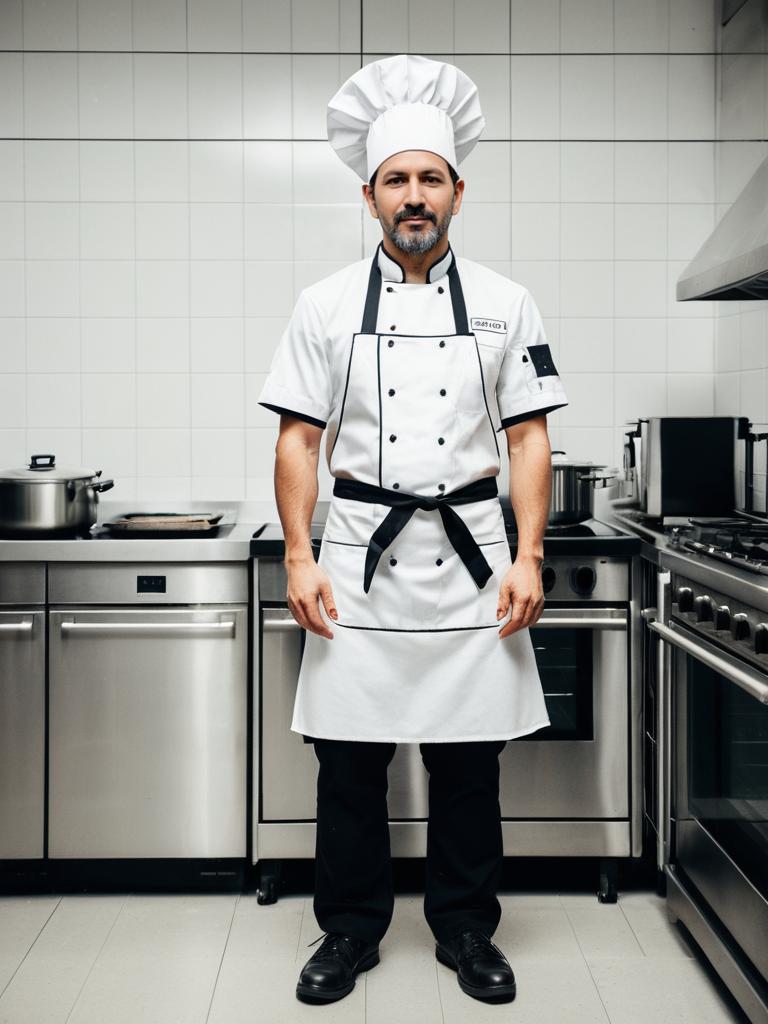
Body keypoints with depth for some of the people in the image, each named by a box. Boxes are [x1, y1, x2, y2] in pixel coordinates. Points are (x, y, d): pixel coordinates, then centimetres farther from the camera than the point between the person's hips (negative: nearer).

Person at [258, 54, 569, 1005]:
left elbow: (528, 437, 4)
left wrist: (528, 559, -5)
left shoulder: (504, 304, 5)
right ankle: (350, 928, 24)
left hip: (470, 556, 1)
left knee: (468, 760, 8)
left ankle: (466, 928, 26)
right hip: (360, 554, 0)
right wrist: (299, 558, -5)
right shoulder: (328, 304, 4)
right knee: (349, 757, 6)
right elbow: (298, 439, 3)